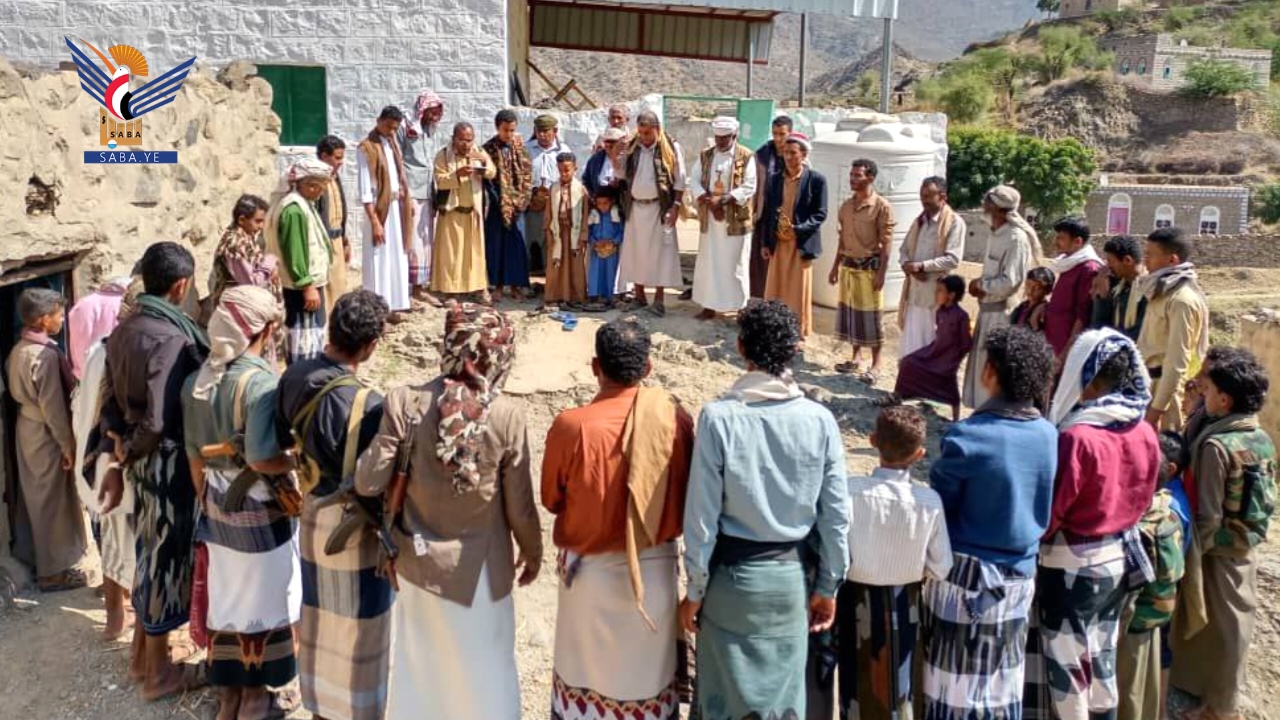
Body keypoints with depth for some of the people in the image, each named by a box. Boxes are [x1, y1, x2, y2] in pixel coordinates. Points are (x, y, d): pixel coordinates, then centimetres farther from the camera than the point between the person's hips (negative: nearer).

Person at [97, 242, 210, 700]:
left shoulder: (124, 330, 4)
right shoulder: (172, 338, -23)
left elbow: (112, 404, 7)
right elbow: (160, 419, -25)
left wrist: (115, 463, 9)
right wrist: (126, 454, -7)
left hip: (142, 462, 8)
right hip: (170, 463, -8)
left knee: (151, 554, 21)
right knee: (167, 558, 6)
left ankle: (142, 657, 37)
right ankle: (158, 673, 22)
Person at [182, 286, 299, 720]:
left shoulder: (198, 379, 1)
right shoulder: (262, 382, -22)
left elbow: (195, 455, 8)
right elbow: (261, 459, -27)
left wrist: (206, 501, 18)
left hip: (218, 503, 6)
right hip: (260, 509, -6)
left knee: (225, 597, 17)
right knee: (260, 598, 10)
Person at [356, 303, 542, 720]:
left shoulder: (405, 403, -17)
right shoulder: (508, 415, -20)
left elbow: (368, 483, -14)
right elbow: (519, 504, -11)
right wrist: (532, 551, 7)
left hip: (420, 562, 2)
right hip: (481, 569, -2)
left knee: (421, 666, 24)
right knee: (483, 675, 19)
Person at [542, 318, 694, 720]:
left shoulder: (571, 425, -19)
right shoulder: (675, 418, -13)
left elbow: (552, 501, -4)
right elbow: (688, 496, -1)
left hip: (590, 569, -1)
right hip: (654, 567, 2)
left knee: (586, 670, 17)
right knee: (649, 672, 19)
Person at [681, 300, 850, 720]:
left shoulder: (718, 417, -18)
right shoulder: (820, 420, -10)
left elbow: (702, 516, -14)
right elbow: (836, 515, -4)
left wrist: (695, 590, -1)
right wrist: (827, 587, 9)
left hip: (732, 574, -2)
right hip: (792, 575, 2)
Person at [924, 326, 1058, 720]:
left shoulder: (967, 437, -22)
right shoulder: (1049, 436, -5)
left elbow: (937, 508, -12)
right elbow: (1044, 510, 6)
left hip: (966, 572, -5)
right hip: (1020, 573, 5)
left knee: (957, 679, 9)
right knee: (1004, 679, 18)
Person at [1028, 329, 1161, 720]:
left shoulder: (1077, 438, -26)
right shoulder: (1146, 434, -5)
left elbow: (1049, 511, -18)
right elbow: (1142, 500, 8)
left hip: (1073, 564, -7)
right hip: (1121, 556, 7)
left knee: (1066, 657, 10)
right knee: (1102, 650, 23)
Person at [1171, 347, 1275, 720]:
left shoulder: (1216, 445, -23)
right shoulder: (1263, 439, 0)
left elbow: (1208, 515, -22)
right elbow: (1266, 501, 9)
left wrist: (1190, 551, -11)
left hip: (1220, 552, -7)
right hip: (1247, 547, 7)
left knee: (1218, 629, 7)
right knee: (1238, 622, 18)